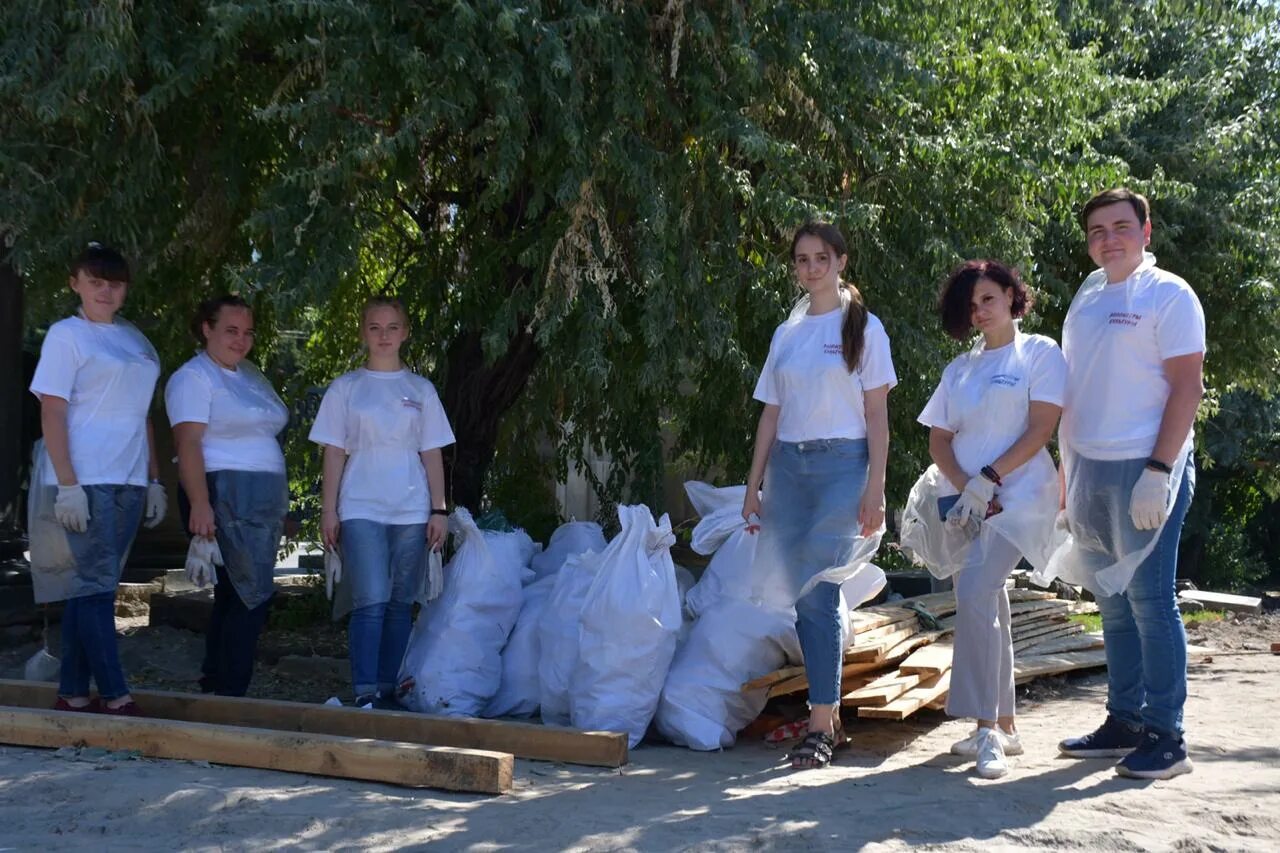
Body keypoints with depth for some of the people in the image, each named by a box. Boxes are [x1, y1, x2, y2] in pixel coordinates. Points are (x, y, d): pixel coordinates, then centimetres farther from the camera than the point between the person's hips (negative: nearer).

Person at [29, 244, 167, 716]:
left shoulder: (136, 340, 16)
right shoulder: (66, 335, -2)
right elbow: (52, 413, -8)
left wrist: (154, 480, 13)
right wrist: (67, 485, -15)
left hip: (128, 482, 6)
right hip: (86, 480, -6)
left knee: (92, 583, 8)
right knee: (96, 581, -7)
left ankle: (72, 693, 13)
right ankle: (115, 695, -5)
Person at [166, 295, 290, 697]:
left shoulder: (252, 375, 20)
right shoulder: (193, 377, -5)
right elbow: (188, 443, -14)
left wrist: (279, 508, 18)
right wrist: (199, 504, -25)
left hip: (264, 497, 8)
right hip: (224, 495, -8)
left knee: (234, 595, 9)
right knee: (255, 593, -13)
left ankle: (215, 686, 15)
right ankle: (230, 692, -9)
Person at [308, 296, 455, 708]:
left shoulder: (421, 389, 11)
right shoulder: (345, 388, 7)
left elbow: (432, 454, 10)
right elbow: (334, 453, 5)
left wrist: (439, 510, 3)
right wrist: (328, 510, -1)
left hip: (411, 511, 2)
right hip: (361, 510, -2)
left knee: (400, 604, 5)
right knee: (371, 601, -14)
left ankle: (389, 689, 12)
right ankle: (365, 692, -14)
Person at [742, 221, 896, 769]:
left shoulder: (863, 327, 3)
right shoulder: (786, 334, 15)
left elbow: (877, 414, -1)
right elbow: (770, 415, 15)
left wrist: (875, 488, -9)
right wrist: (753, 487, 10)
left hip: (841, 463, -4)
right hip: (788, 467, 5)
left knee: (816, 593, -12)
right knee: (792, 591, -1)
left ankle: (819, 727, -8)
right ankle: (828, 717, 10)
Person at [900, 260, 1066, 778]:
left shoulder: (1040, 353, 4)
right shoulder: (960, 369, 19)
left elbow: (1041, 429, -6)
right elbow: (939, 440, 11)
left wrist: (988, 478, -15)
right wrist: (964, 488, -7)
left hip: (1017, 496, -6)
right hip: (963, 503, 6)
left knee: (975, 594, -23)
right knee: (987, 608, 8)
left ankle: (986, 728, -21)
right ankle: (1003, 727, 15)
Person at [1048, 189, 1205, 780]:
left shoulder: (1167, 295, -5)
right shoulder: (1088, 296, 15)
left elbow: (1187, 386, -11)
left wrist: (1159, 471, -19)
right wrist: (1068, 476, 17)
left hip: (1144, 470, -7)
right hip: (1089, 469, 7)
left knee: (1150, 601, -4)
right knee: (1114, 604, 11)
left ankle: (1166, 737, 3)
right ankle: (1123, 722, 20)